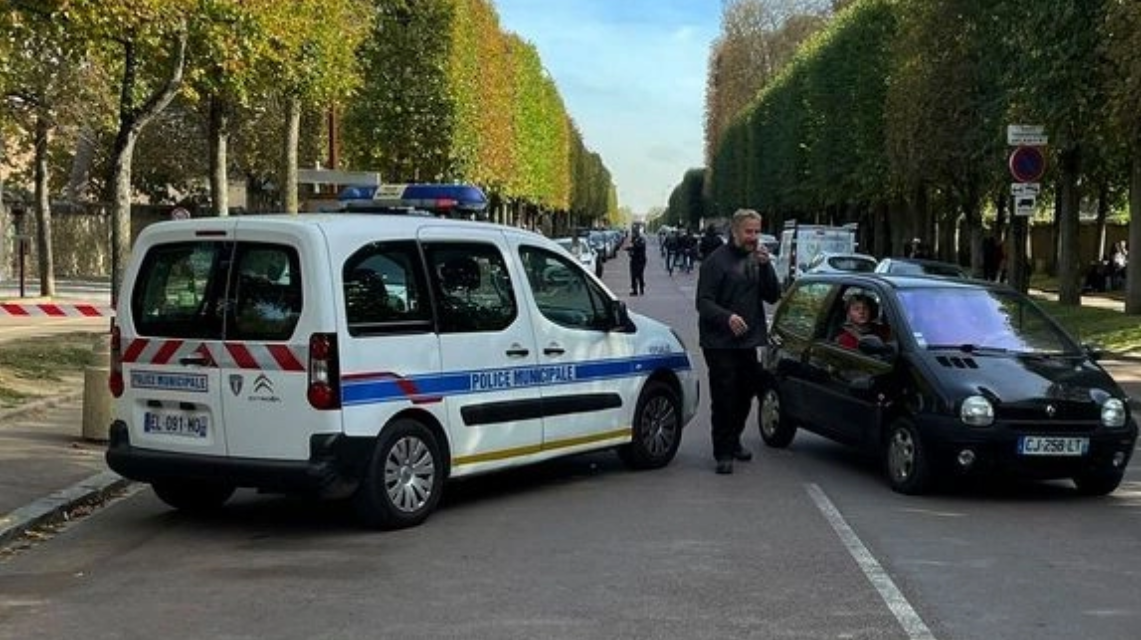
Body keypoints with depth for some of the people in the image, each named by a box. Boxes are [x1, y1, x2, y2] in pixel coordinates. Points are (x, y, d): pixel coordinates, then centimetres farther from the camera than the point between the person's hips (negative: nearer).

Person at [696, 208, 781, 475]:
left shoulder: (757, 260, 11)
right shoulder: (717, 260, -10)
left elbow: (773, 296, 6)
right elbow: (703, 302, -14)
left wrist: (765, 266, -9)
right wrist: (727, 317, -31)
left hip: (748, 342, 7)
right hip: (720, 343, -7)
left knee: (745, 395, 16)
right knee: (724, 398, -6)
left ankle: (733, 442, 34)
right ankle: (723, 453, 3)